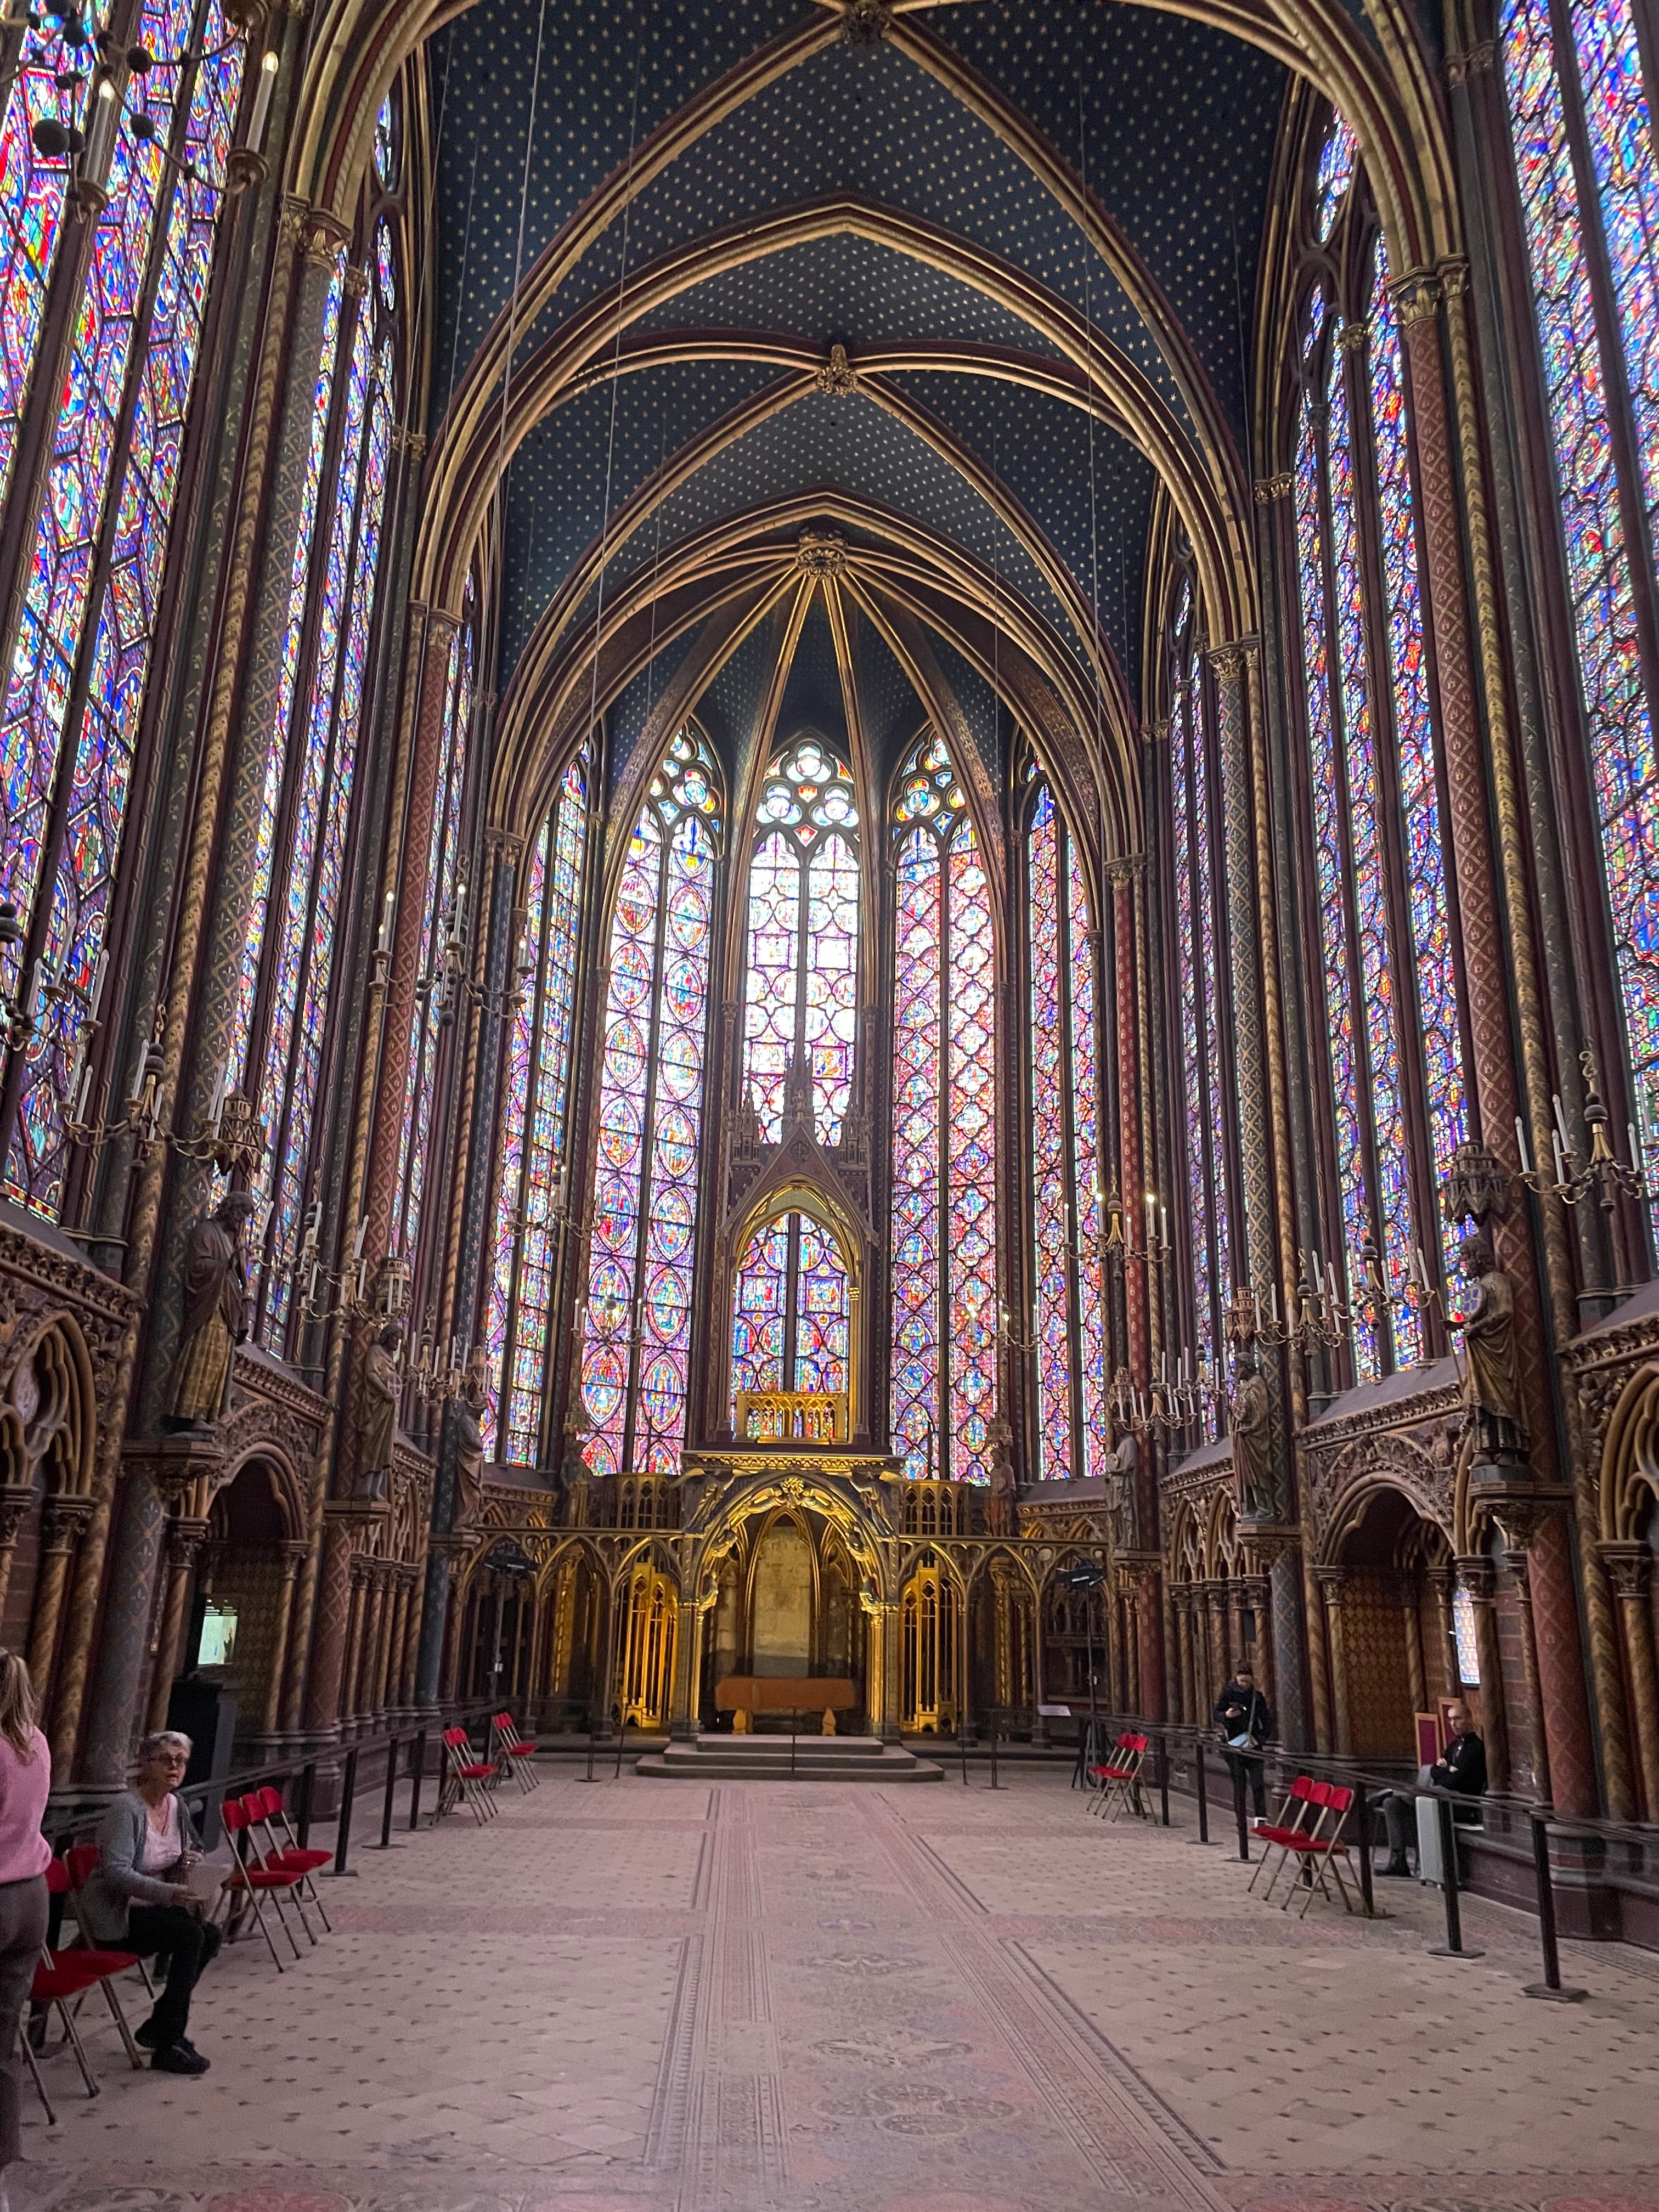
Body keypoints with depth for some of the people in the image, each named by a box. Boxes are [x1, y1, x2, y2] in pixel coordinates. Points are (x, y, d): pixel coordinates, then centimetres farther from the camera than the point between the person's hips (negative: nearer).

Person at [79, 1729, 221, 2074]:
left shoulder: (175, 1804, 4)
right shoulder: (127, 1809, -20)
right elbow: (117, 1872, -29)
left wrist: (187, 1863, -9)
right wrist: (168, 1893, -40)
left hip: (149, 1906, 8)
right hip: (113, 1914, -8)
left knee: (210, 1935, -11)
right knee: (190, 1935, -24)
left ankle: (158, 2027, 6)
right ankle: (168, 2048, -15)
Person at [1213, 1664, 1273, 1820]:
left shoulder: (1257, 1697, 5)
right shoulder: (1228, 1694, -1)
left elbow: (1267, 1721, 9)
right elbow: (1216, 1715, 3)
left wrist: (1259, 1737, -6)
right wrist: (1226, 1715, -19)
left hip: (1252, 1744, 1)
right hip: (1233, 1743, -1)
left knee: (1258, 1782, -9)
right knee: (1239, 1783, 1)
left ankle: (1261, 1817, -5)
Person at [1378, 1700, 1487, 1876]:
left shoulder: (1476, 1747, -5)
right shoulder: (1454, 1745, 23)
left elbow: (1457, 1780, -14)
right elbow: (1434, 1772, 14)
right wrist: (1448, 1770, -5)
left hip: (1463, 1804, -9)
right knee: (1392, 1803, -9)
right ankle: (1397, 1861, -12)